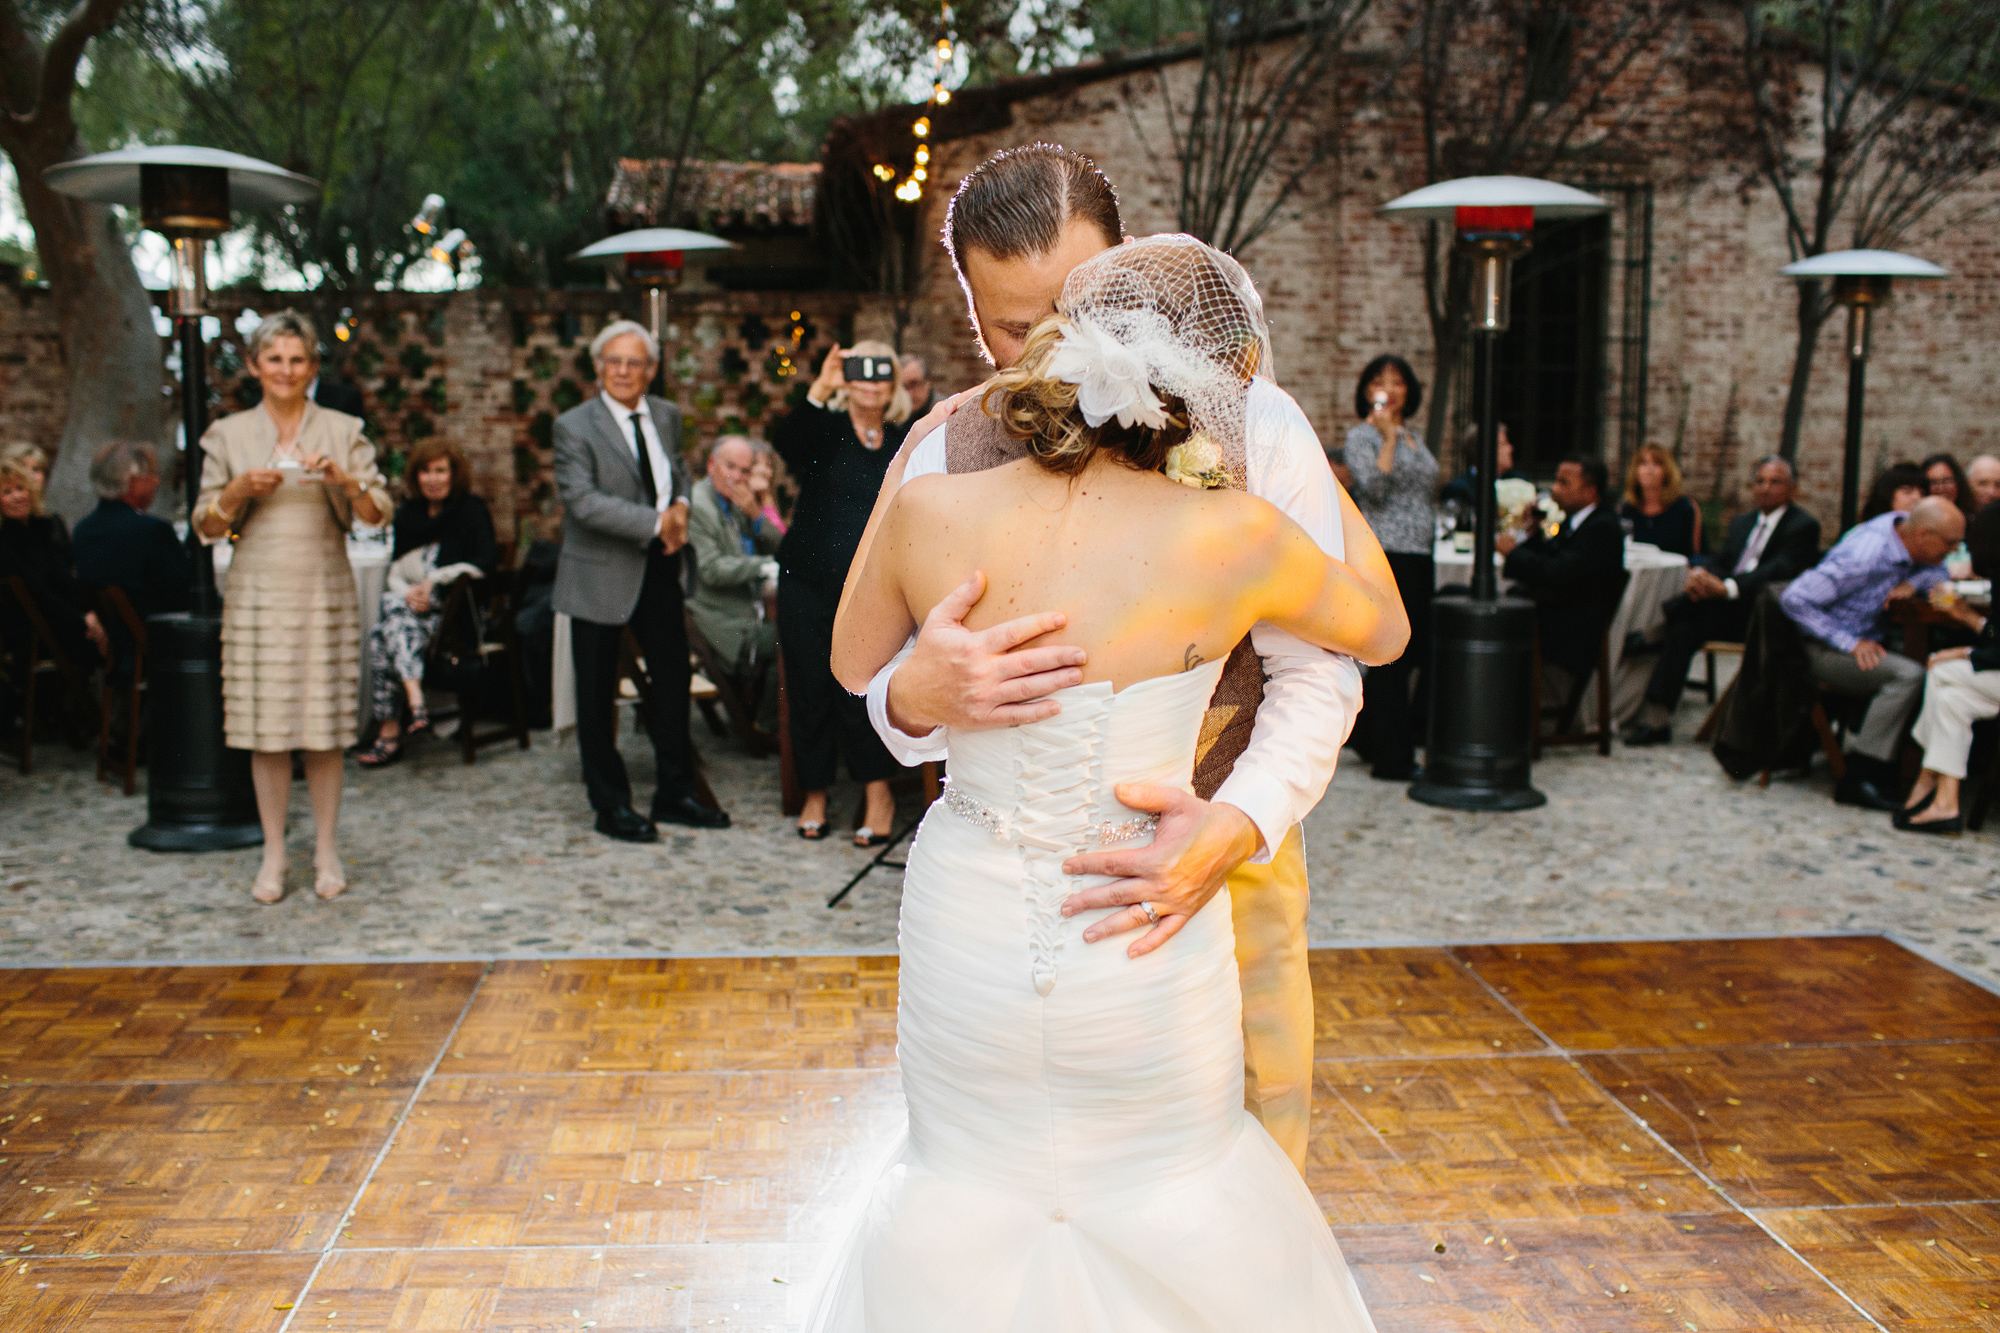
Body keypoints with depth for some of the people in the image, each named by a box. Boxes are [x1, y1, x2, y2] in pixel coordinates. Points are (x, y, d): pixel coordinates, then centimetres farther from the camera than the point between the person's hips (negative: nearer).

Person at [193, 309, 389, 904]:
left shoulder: (343, 431, 6)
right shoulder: (228, 435, 7)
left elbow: (377, 514, 0)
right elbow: (206, 526, 7)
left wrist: (343, 479, -17)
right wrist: (240, 491, -11)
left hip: (324, 592, 0)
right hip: (257, 593, 1)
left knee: (325, 726, 2)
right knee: (266, 727, 1)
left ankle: (326, 849, 13)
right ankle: (273, 853, 12)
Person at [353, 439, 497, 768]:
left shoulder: (472, 510, 2)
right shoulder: (408, 513, 18)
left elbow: (486, 564, -9)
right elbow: (396, 568, 13)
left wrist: (435, 580, -15)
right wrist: (408, 591, -10)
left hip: (455, 607, -5)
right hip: (411, 602, 5)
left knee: (382, 635, -29)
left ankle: (389, 732, -34)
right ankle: (416, 704, -40)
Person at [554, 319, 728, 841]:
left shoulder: (667, 415, 7)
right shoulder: (574, 426, -11)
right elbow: (582, 500, -21)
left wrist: (681, 505, -2)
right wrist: (655, 522, -24)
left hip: (658, 566, 6)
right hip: (601, 572, -5)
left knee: (674, 676, 10)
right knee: (597, 693, 3)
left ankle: (674, 794, 24)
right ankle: (611, 806, 16)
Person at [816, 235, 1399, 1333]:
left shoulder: (929, 512, -15)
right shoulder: (1230, 536, -21)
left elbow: (854, 665, 6)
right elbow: (1383, 631, 0)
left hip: (966, 940, 2)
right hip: (1147, 950, -1)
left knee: (965, 1176, 28)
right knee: (1175, 1175, 28)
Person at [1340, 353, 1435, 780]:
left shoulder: (1415, 437, 20)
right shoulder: (1362, 437, -4)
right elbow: (1374, 489, -18)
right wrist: (1388, 436, -17)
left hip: (1418, 556, 8)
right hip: (1384, 555, -8)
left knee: (1415, 652, 11)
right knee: (1393, 656, -5)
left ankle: (1362, 729, 27)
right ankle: (1391, 758, 2)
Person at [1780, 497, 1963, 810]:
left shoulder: (1903, 525, -2)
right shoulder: (1864, 557, -26)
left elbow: (1938, 572, 16)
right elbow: (1795, 599, -28)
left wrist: (1912, 583, -9)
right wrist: (1850, 644, -27)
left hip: (1864, 640, 9)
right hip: (1823, 651, -9)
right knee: (1908, 675, -29)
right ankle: (1859, 778, -24)